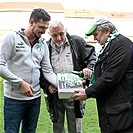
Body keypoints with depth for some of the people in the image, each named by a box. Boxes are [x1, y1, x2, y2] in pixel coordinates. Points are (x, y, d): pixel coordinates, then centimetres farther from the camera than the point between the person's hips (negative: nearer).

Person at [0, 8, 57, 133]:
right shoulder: (12, 38, -6)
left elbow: (48, 71, 6)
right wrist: (20, 83, -18)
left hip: (35, 98, 5)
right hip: (14, 98, -5)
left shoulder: (43, 45, 8)